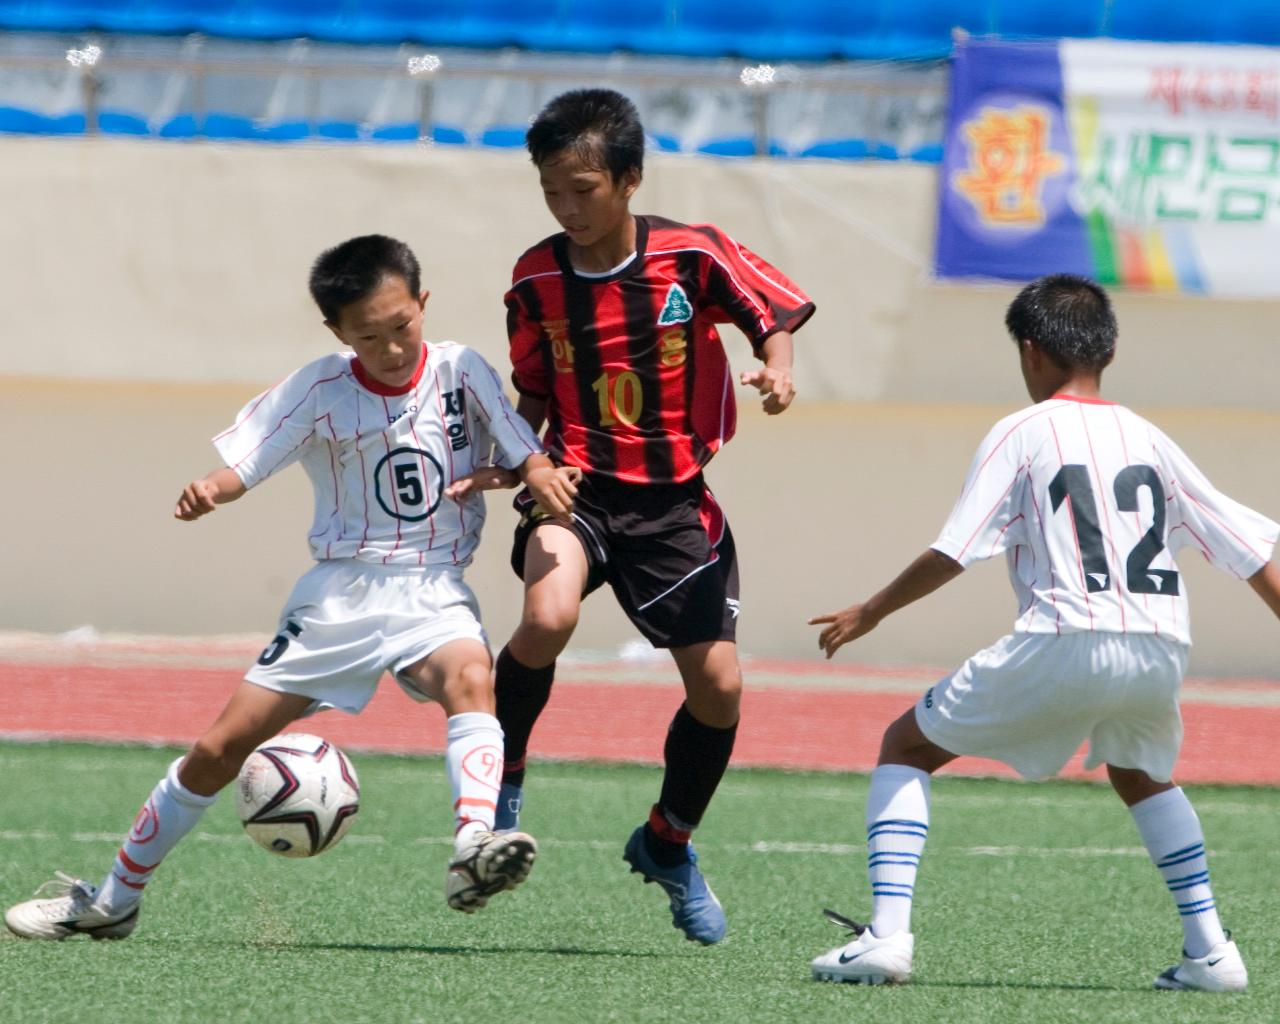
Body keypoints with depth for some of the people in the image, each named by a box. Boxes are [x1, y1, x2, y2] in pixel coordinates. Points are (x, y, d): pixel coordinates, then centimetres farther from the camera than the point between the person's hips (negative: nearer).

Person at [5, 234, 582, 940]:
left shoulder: (461, 373, -4)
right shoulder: (320, 392, -5)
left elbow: (527, 455, -2)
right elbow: (243, 464, -6)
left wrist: (539, 477, -25)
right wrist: (208, 491, -29)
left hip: (432, 591, -1)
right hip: (339, 591, 1)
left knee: (470, 677, -37)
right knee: (220, 748, 1)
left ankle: (474, 844, -55)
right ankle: (112, 900, 16)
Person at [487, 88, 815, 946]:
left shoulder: (693, 257, -11)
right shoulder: (536, 280, -4)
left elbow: (776, 313, -1)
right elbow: (534, 395, 9)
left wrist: (777, 364, -22)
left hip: (673, 499, 0)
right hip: (576, 487, 0)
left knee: (718, 685, 1)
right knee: (548, 617, -31)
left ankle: (670, 844, 27)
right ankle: (500, 774, -6)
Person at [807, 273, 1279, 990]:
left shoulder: (1021, 435, 5)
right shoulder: (1149, 439, 18)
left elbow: (952, 553, -3)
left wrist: (870, 614, 10)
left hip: (1063, 642, -5)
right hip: (1161, 653, 5)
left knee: (906, 746, 11)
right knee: (1140, 771, 36)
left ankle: (888, 933, -5)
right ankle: (1210, 950, 26)